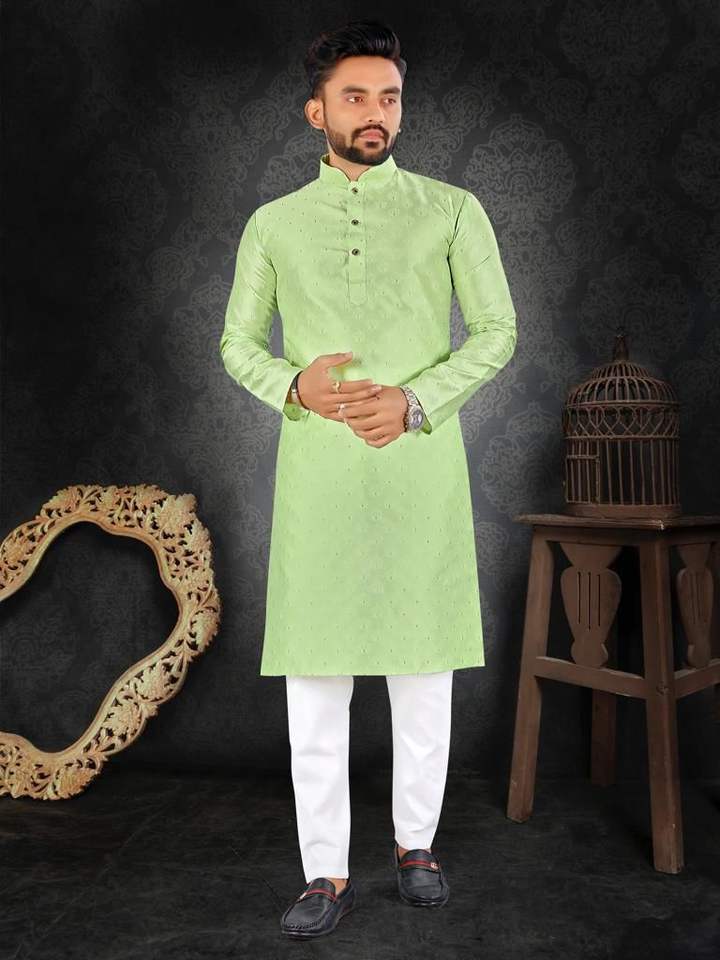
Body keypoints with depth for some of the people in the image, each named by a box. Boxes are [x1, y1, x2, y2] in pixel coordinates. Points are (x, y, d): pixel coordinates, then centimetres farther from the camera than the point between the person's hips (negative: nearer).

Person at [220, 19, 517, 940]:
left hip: (422, 467, 0)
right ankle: (327, 872, 19)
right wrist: (295, 386, -9)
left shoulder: (452, 210, 7)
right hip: (316, 470, 1)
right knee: (313, 675, 2)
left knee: (422, 665, 8)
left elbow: (497, 330, 4)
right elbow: (237, 343, 13)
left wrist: (416, 401, -12)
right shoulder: (273, 224, 11)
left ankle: (415, 842, 30)